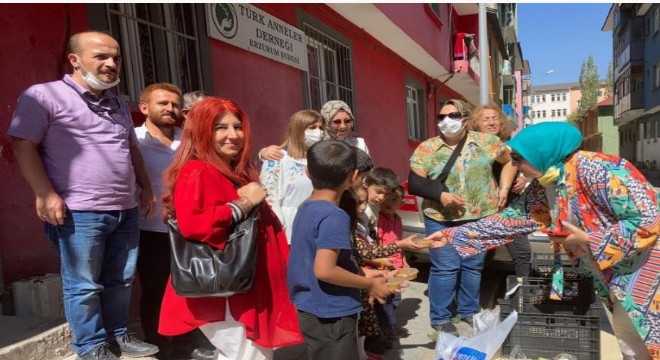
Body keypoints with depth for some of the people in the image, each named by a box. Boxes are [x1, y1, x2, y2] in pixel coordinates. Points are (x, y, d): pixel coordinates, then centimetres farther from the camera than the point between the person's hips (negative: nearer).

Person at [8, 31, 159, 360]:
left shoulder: (119, 106, 18)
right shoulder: (44, 95, -4)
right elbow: (23, 146, -9)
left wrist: (145, 187, 19)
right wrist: (45, 193, -16)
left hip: (126, 211, 7)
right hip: (79, 213, -6)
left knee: (120, 281, 14)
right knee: (84, 286, 4)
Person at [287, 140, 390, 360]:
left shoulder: (306, 208, 4)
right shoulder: (334, 217, -22)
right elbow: (324, 270, -28)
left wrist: (362, 275, 10)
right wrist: (370, 284, -15)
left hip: (311, 311, 8)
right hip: (331, 316, -8)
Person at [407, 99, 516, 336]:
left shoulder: (486, 142, 0)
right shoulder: (426, 149, -5)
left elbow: (510, 160, 15)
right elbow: (414, 183, -7)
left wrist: (504, 188, 5)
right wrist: (439, 194, -21)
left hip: (480, 218, 3)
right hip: (441, 220, -2)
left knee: (473, 266, 14)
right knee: (445, 268, -2)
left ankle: (468, 311, 33)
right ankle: (440, 318, 14)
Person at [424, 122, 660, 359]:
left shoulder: (594, 171, -27)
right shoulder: (542, 188, -3)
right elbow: (507, 220, -2)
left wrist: (590, 240, -23)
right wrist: (452, 235, -5)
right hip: (610, 274, 7)